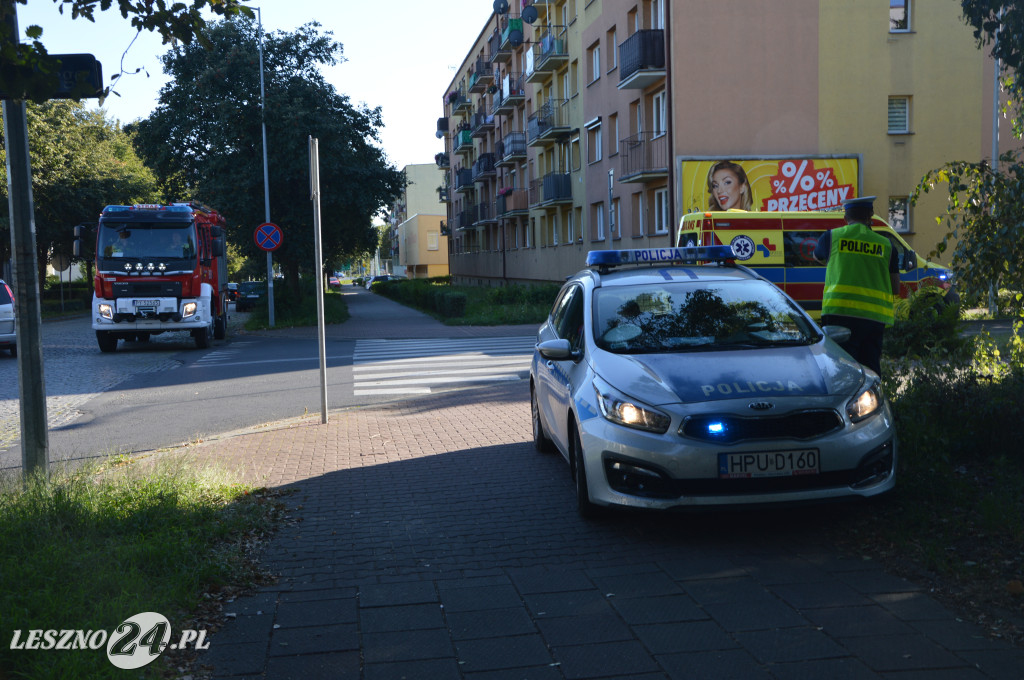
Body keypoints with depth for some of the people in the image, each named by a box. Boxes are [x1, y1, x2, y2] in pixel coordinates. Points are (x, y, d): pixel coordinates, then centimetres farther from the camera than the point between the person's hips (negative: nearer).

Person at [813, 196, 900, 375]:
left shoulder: (832, 236, 6)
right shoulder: (886, 245, 11)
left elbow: (817, 256, 28)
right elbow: (896, 288, 12)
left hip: (840, 313, -2)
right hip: (875, 317, 3)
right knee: (870, 371, 10)